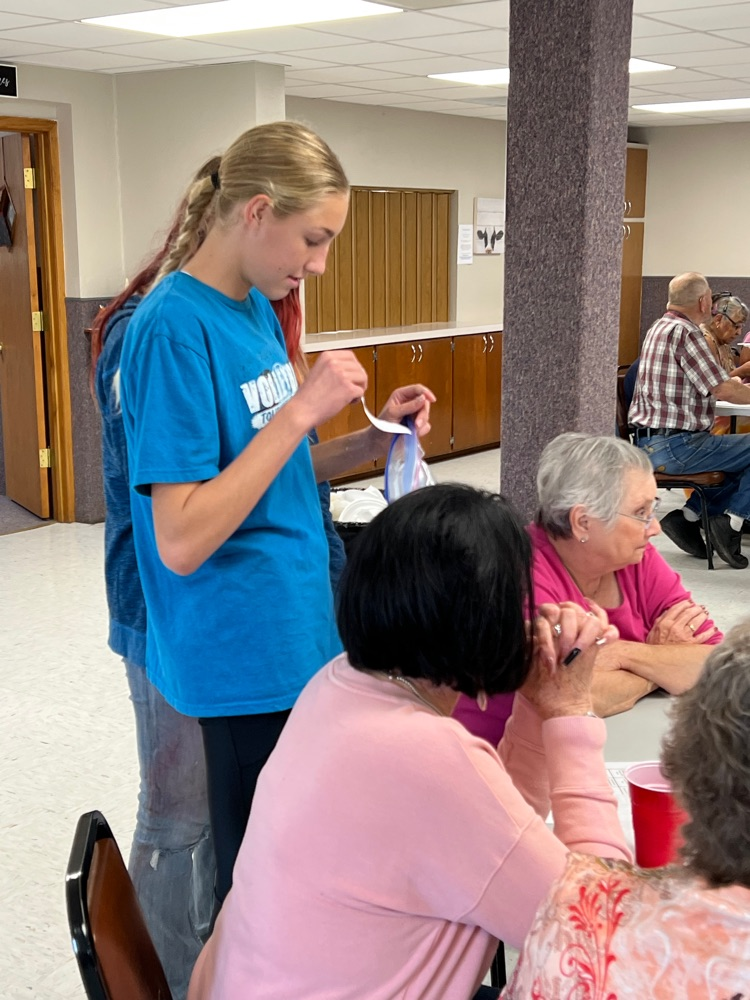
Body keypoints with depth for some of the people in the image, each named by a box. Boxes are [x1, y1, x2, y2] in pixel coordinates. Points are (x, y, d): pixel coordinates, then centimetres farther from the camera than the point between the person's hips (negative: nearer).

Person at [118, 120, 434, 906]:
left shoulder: (257, 307, 7)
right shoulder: (175, 327, -20)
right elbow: (181, 540, -24)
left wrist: (372, 438, 0)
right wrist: (301, 410, -24)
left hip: (295, 633, 8)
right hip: (246, 657, -8)